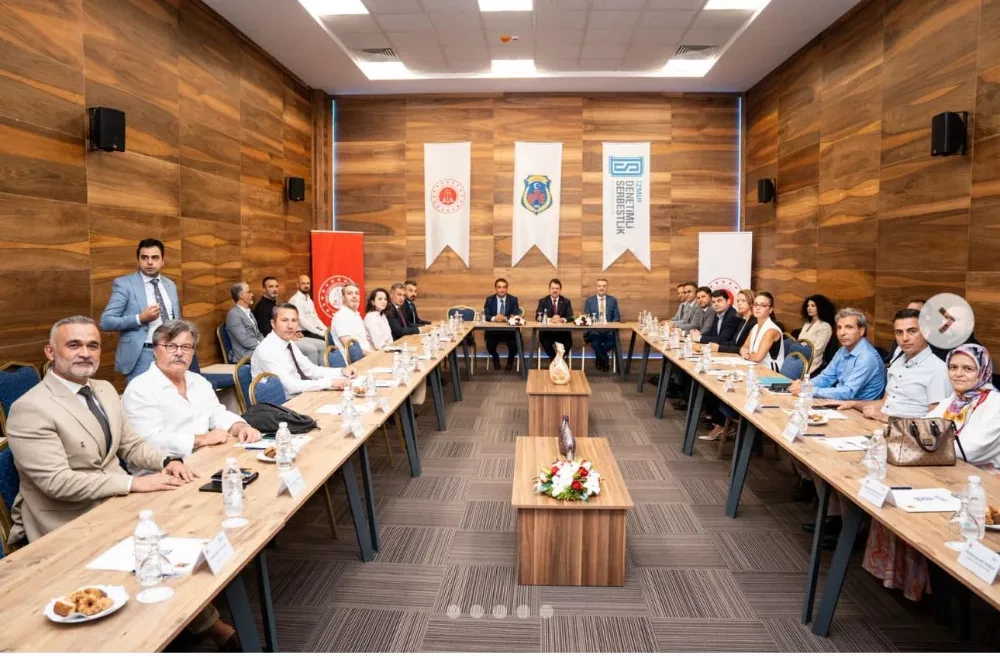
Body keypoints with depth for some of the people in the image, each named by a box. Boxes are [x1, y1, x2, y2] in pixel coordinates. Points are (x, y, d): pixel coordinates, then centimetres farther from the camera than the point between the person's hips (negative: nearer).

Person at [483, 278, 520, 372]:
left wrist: (505, 318, -28)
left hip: (509, 330, 0)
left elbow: (517, 316, -9)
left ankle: (510, 360, 12)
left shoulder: (513, 299, 2)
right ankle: (496, 358, 12)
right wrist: (494, 318, -27)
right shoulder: (489, 300, 4)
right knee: (490, 345, -26)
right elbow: (485, 316, -5)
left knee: (515, 346, -25)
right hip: (493, 330, 1)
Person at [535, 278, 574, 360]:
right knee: (544, 340, -31)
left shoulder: (566, 301, 10)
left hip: (562, 331, 1)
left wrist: (562, 319, -24)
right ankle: (553, 358, -3)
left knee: (568, 341, -28)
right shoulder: (542, 301, 7)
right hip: (547, 331, 0)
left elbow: (570, 317, -1)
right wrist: (550, 320, -23)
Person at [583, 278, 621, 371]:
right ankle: (605, 361, -5)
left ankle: (600, 358, -1)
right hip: (594, 330, -1)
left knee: (612, 341, -33)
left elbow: (617, 317, 9)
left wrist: (611, 325, -11)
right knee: (595, 342, -34)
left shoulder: (613, 300, 13)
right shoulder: (589, 301, 10)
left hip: (608, 330, 1)